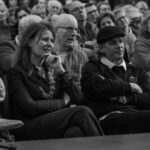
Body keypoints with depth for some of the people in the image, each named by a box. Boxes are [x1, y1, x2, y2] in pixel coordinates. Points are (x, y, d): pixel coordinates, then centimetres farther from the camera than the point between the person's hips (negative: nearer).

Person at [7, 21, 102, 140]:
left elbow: (77, 99, 11)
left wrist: (60, 70, 3)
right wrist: (63, 102, 0)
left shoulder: (52, 69, 22)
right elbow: (30, 107, -9)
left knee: (76, 133, -35)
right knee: (82, 112, -27)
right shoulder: (16, 73, 4)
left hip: (57, 124, 5)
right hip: (30, 129, -4)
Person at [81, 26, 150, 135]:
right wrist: (131, 86, 6)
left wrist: (127, 98, -3)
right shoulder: (92, 68, 16)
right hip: (108, 117, -4)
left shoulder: (137, 72, 27)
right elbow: (100, 87, -6)